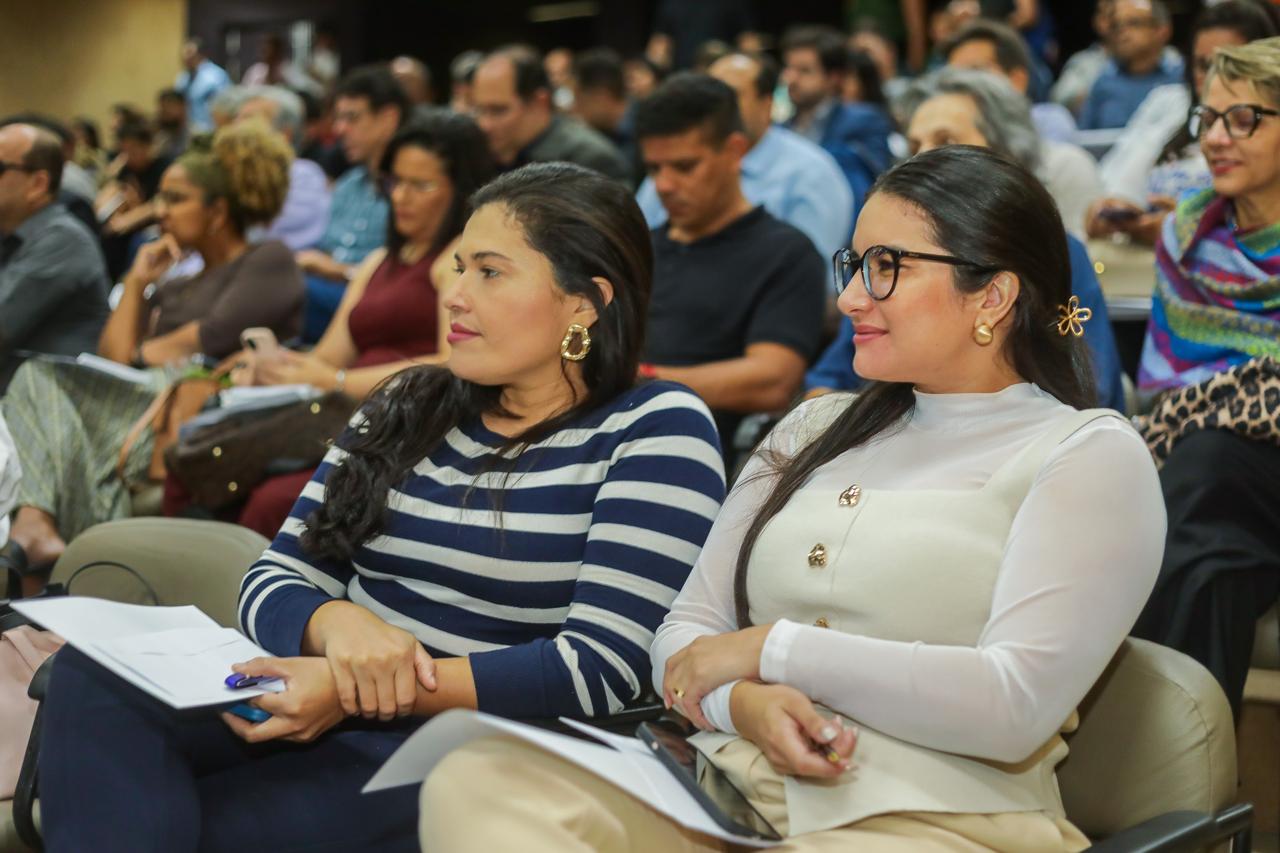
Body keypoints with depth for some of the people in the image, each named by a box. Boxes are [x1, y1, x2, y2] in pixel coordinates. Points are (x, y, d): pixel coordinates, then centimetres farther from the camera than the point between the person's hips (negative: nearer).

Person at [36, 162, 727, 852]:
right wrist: (334, 622, -17)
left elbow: (600, 670, -15)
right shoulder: (408, 409, 14)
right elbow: (274, 580, 10)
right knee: (95, 674, -23)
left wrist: (351, 695, -22)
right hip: (320, 716, 7)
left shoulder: (654, 432, -4)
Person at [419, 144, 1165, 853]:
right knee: (476, 781, -23)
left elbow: (1018, 706, -13)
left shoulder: (1089, 454, 1)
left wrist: (773, 648, -9)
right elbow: (687, 634, 15)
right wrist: (744, 702, -10)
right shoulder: (816, 430, 21)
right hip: (726, 792, 6)